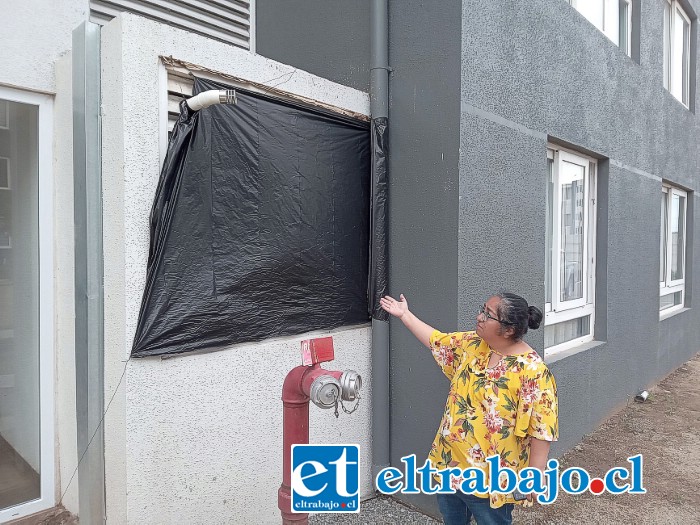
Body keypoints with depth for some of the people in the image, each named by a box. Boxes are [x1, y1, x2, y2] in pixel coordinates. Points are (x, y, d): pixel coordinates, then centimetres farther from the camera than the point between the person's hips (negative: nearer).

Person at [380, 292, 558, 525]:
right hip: (450, 463, 7)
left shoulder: (532, 371, -22)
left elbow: (541, 430, -19)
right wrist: (405, 314, 18)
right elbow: (437, 341, 14)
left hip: (491, 477, -6)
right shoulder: (472, 344, -2)